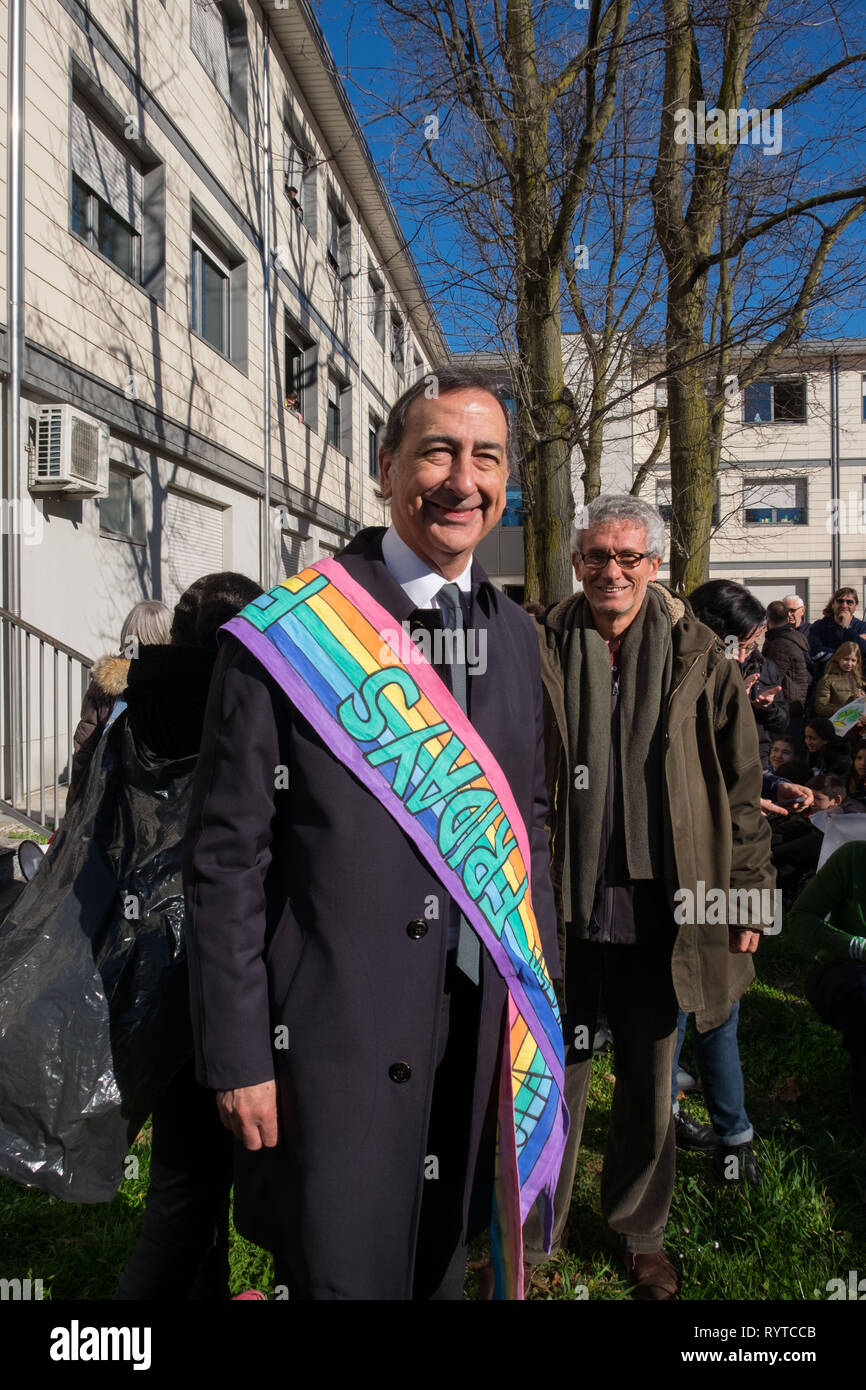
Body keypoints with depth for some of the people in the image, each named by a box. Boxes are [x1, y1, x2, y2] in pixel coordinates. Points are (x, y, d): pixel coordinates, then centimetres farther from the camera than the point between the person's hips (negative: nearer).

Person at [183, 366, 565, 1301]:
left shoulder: (514, 634, 5)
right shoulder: (283, 635, -13)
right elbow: (226, 860, -12)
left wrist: (542, 989, 12)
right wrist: (237, 1059, -11)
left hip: (485, 1029, 5)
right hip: (334, 1038, -5)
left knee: (442, 1264, 23)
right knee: (341, 1273, 11)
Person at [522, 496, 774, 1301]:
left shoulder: (698, 659, 1)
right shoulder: (539, 654, -1)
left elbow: (740, 784, 3)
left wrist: (749, 893, 1)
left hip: (658, 911, 1)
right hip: (560, 908, -1)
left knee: (649, 1084, 18)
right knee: (554, 1081, 12)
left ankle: (638, 1232, 40)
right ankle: (534, 1240, 33)